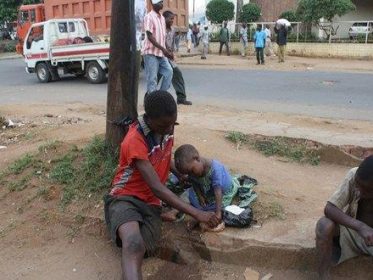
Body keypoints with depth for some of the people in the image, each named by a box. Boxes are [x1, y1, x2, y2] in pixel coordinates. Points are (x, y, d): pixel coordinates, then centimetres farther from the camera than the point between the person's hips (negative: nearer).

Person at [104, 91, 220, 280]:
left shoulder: (166, 126, -2)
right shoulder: (134, 141, -24)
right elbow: (157, 188, -25)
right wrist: (197, 214, -25)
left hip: (150, 202, 7)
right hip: (125, 197, -6)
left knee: (141, 250, -20)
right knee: (134, 245, -39)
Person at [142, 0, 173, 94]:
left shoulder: (162, 18, 14)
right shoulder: (149, 17, -9)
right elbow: (150, 37, -17)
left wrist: (167, 52, 12)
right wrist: (163, 49, -22)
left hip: (161, 53, 7)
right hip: (151, 52, -7)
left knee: (168, 71, -4)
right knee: (152, 78, -4)